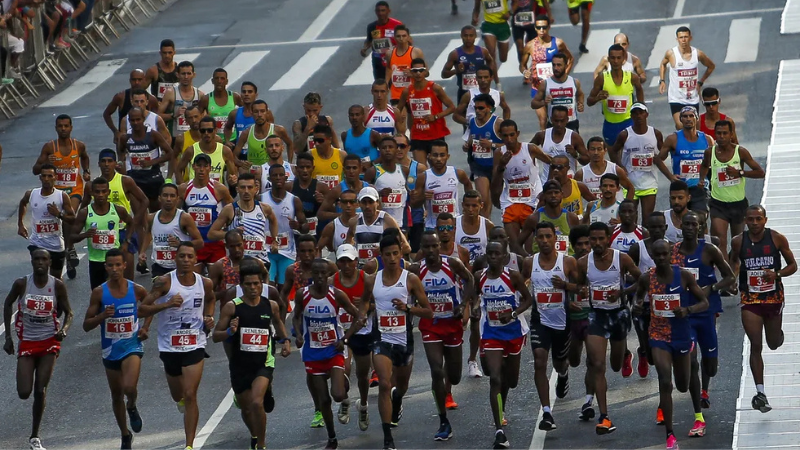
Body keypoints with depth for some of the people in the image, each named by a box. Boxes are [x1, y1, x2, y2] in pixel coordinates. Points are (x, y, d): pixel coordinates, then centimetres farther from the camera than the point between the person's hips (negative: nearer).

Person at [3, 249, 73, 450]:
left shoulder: (57, 285, -8)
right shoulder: (22, 283, -8)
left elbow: (68, 313, 0)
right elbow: (8, 304, 8)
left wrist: (64, 330, -22)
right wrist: (8, 336, 5)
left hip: (49, 342, 0)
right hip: (27, 342, 0)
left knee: (40, 390, -4)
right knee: (24, 393, -9)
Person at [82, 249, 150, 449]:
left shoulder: (137, 290, -7)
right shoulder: (99, 293, -8)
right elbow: (86, 325, -6)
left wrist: (145, 327, 2)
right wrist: (102, 316, -24)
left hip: (132, 347, -2)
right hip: (110, 350, 2)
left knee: (129, 387, -25)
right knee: (116, 396, 14)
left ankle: (132, 408, 11)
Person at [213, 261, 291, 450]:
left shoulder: (271, 306, -1)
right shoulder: (231, 307, -7)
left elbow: (278, 321, 23)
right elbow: (216, 336, -5)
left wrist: (285, 340, 8)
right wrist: (230, 331, -25)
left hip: (263, 363, -1)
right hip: (240, 364, 1)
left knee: (257, 402, -24)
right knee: (246, 409, 15)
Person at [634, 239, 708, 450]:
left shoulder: (683, 276, -10)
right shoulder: (646, 278, -6)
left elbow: (704, 303, -5)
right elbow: (639, 296, 15)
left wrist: (687, 310, -24)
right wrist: (638, 304, -9)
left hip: (682, 335, 0)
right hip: (659, 336, 0)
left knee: (682, 386, 14)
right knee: (665, 383, -16)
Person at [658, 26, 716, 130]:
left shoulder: (698, 54, -4)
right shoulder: (671, 53, -7)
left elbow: (711, 66, 15)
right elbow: (663, 64, 16)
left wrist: (700, 82, 7)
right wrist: (662, 81, 4)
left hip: (693, 99, 2)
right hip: (676, 98, -2)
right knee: (680, 126, -18)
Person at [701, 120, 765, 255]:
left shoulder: (740, 152, -9)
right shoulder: (710, 153, -3)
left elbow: (760, 173, -7)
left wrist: (740, 173, -20)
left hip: (738, 202, 1)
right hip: (718, 203, -1)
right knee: (720, 241, -18)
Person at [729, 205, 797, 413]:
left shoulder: (777, 239, -8)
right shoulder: (738, 242, -5)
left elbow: (792, 265, 1)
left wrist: (777, 274, -19)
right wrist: (733, 275, -4)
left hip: (774, 297, 1)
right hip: (750, 300, -1)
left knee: (774, 344, 16)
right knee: (755, 346, -9)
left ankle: (777, 332, 55)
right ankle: (760, 392, -9)